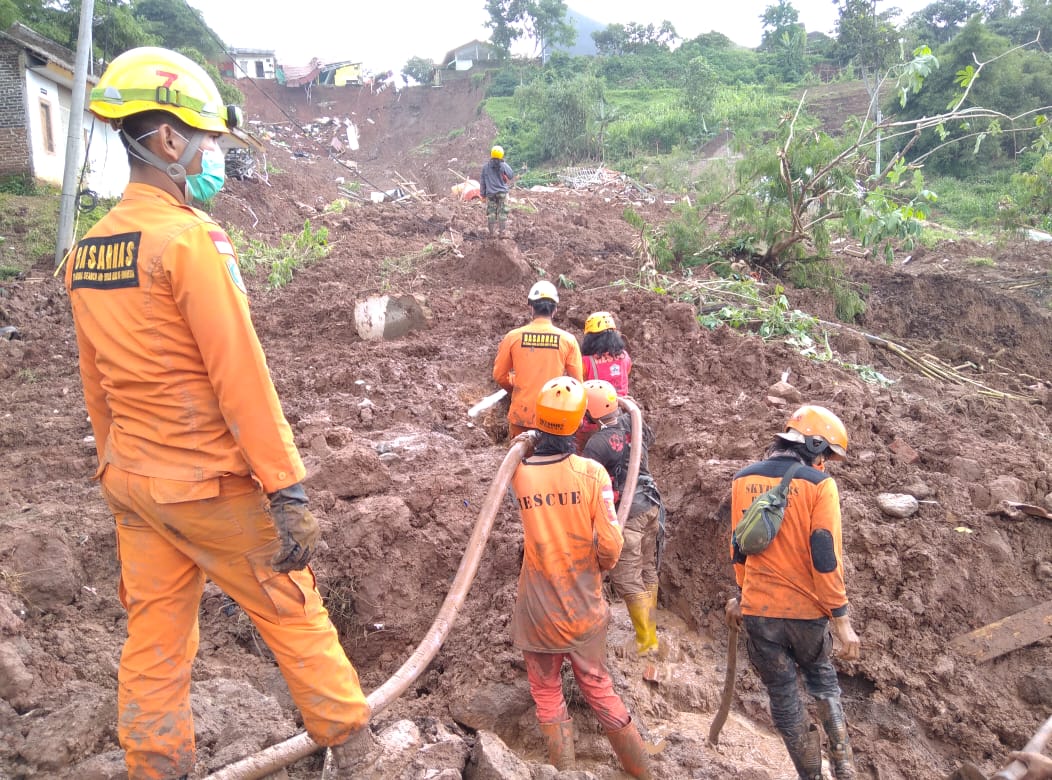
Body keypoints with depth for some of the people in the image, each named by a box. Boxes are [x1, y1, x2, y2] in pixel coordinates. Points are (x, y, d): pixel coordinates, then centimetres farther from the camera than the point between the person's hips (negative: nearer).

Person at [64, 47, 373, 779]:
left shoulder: (85, 253, 6)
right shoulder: (189, 237, -18)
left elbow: (96, 388, 13)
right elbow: (239, 377, -21)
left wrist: (121, 473, 22)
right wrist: (289, 491, -18)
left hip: (133, 483, 7)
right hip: (210, 484, -7)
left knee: (154, 637, 16)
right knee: (293, 614, 10)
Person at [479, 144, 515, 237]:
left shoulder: (485, 167, 0)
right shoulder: (504, 166, -7)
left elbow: (482, 181, 5)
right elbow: (512, 176, 3)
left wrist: (483, 194, 11)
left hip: (490, 193, 2)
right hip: (502, 192, -2)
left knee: (491, 213, 7)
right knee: (502, 213, 3)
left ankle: (491, 232, 9)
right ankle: (502, 232, 3)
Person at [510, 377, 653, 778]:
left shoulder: (519, 474, -12)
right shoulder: (591, 472, -15)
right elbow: (610, 544, -15)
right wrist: (601, 566, 4)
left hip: (539, 607, 0)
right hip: (584, 605, 1)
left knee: (547, 694, 17)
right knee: (598, 688, 18)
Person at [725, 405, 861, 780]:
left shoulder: (742, 480, 0)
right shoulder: (818, 484, -13)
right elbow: (825, 558, -15)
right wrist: (841, 619, -9)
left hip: (759, 609, 2)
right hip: (807, 609, -2)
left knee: (782, 695, 16)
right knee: (822, 678, 25)